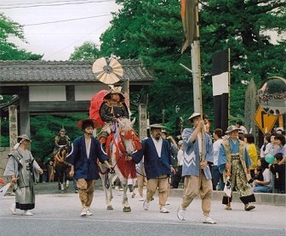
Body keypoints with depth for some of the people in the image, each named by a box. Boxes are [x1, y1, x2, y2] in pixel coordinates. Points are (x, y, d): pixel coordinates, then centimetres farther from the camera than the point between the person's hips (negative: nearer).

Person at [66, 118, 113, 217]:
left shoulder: (95, 142, 5)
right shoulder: (77, 141, -4)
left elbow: (101, 154, 6)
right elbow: (73, 156, -1)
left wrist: (108, 165, -3)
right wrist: (72, 169, -2)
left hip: (92, 168, 3)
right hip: (80, 168, -3)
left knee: (90, 189, 6)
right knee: (82, 187, -16)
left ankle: (88, 208, 15)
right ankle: (83, 208, -18)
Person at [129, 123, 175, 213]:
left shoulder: (165, 143, 14)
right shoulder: (146, 142, 1)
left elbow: (169, 154, 22)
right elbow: (139, 153, -5)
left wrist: (170, 165, 17)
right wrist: (132, 157, -21)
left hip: (164, 170, 3)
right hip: (152, 170, -3)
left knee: (164, 189, -1)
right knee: (151, 189, -2)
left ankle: (162, 206, 5)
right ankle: (147, 200, 27)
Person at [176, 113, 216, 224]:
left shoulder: (206, 136, 18)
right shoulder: (187, 131, 5)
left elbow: (210, 152, 16)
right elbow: (189, 141, -17)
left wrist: (206, 161, -3)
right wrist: (199, 127, -16)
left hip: (204, 167, 5)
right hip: (192, 167, -5)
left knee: (208, 190, -4)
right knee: (193, 191, -13)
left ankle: (206, 216, 1)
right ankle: (182, 208, 14)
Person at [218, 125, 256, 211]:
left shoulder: (242, 144, 12)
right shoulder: (224, 144, 2)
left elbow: (246, 156, 18)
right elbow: (222, 155, -5)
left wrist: (247, 168, 18)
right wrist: (226, 163, -21)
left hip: (240, 168, 2)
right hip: (229, 168, -2)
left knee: (243, 185, -9)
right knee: (229, 185, 3)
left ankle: (247, 203, -17)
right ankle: (228, 204, 13)